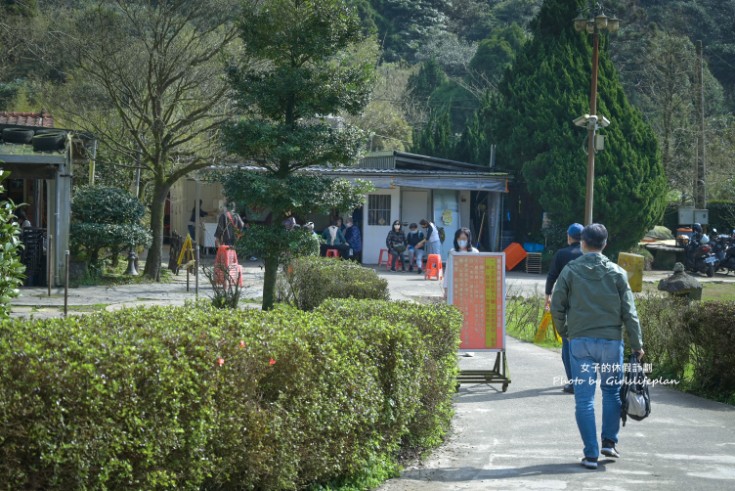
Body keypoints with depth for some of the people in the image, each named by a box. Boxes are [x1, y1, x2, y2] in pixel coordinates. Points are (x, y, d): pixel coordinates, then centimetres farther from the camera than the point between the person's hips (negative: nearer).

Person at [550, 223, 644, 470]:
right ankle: (609, 441, 16)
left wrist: (565, 333, 16)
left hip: (580, 341, -1)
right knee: (612, 391, 19)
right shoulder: (617, 273, 1)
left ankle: (591, 454, 1)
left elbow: (557, 307, 0)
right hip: (611, 340, 1)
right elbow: (629, 311, 1)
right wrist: (637, 344, 8)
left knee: (584, 398, 2)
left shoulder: (570, 270, 0)